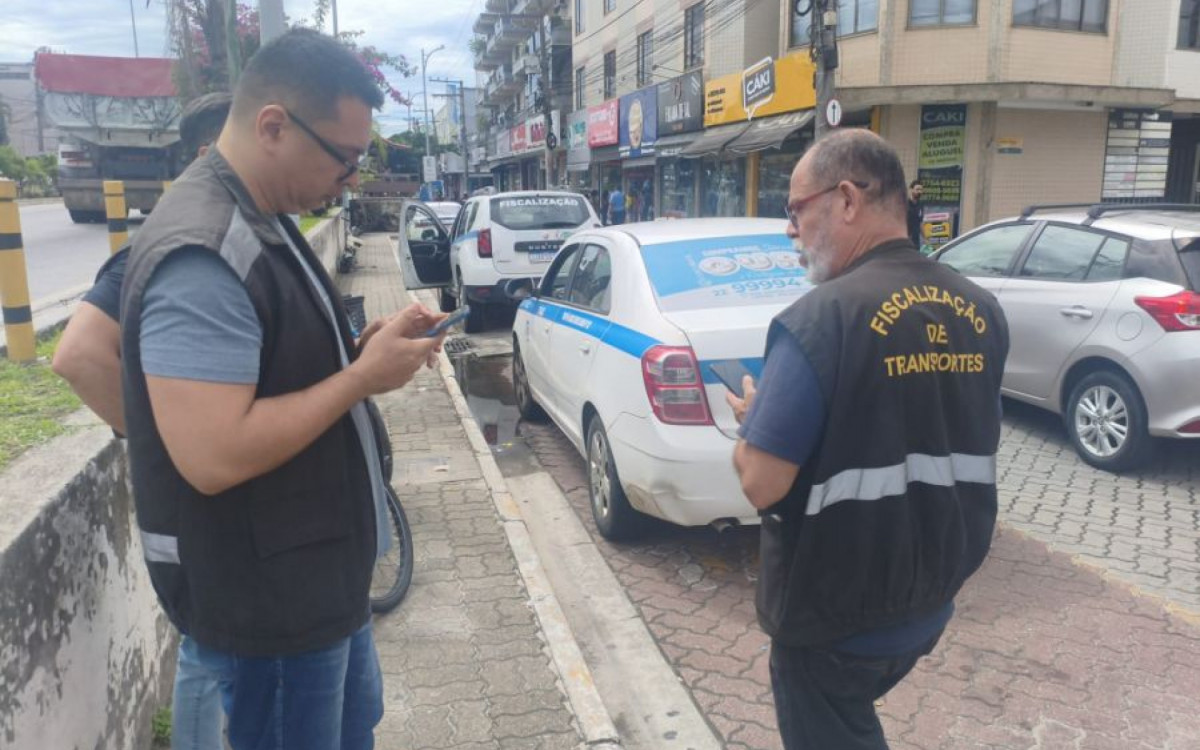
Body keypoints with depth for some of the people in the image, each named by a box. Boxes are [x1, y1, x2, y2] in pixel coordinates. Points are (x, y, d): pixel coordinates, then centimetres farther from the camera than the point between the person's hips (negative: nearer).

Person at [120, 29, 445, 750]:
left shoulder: (260, 221, 6)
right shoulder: (204, 255, -27)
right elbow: (213, 455, -33)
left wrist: (369, 345, -1)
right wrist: (364, 376, -24)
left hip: (316, 570, 10)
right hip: (265, 595, -10)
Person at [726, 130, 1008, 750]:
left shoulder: (821, 317, -25)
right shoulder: (981, 312, -2)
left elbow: (761, 484, -27)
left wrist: (752, 421, -6)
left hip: (832, 612, -6)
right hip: (931, 599, 7)